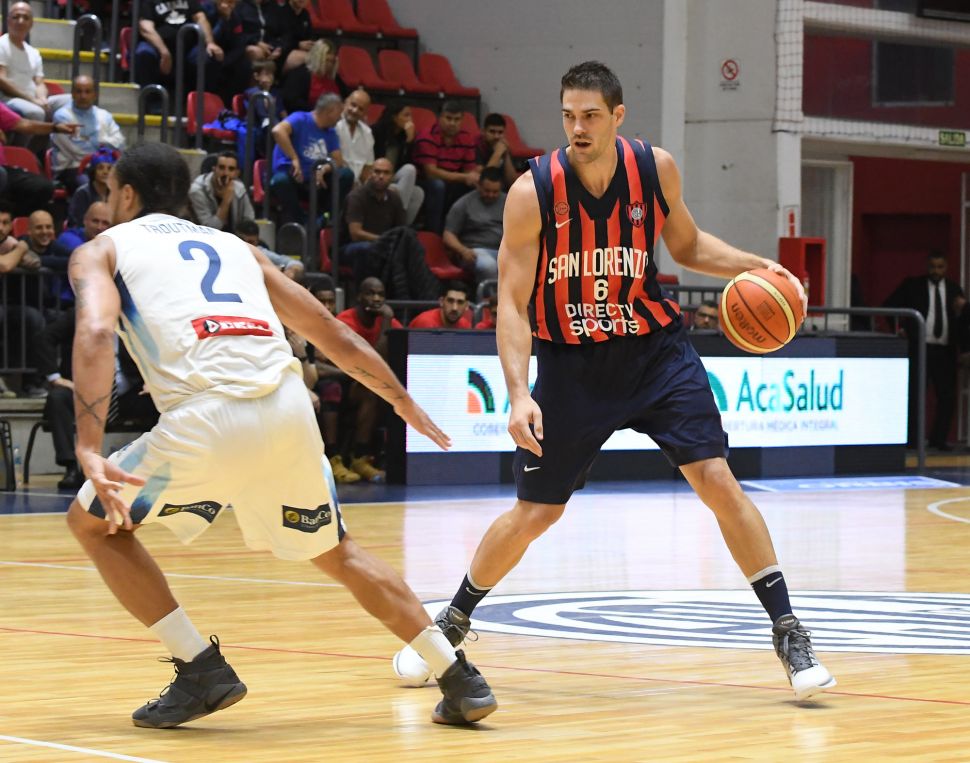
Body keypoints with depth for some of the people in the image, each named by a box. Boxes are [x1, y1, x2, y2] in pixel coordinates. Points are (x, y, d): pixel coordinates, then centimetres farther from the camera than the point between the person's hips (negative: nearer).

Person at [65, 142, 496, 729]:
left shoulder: (101, 251, 18)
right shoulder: (232, 245, 31)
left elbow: (96, 334, -4)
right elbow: (331, 332, 29)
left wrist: (90, 450, -15)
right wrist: (403, 401, 41)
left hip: (209, 416, -5)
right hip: (289, 404, 5)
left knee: (93, 522, 20)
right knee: (336, 552, 27)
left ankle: (202, 669, 10)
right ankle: (462, 681, 17)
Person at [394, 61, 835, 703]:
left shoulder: (657, 169, -9)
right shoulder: (533, 192, -18)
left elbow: (686, 245, 11)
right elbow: (513, 303, -15)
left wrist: (754, 266, -6)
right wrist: (520, 394, -27)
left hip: (654, 348, 1)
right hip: (570, 361, -1)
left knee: (717, 481, -12)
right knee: (533, 515, 4)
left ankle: (788, 633, -4)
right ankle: (453, 624, 27)